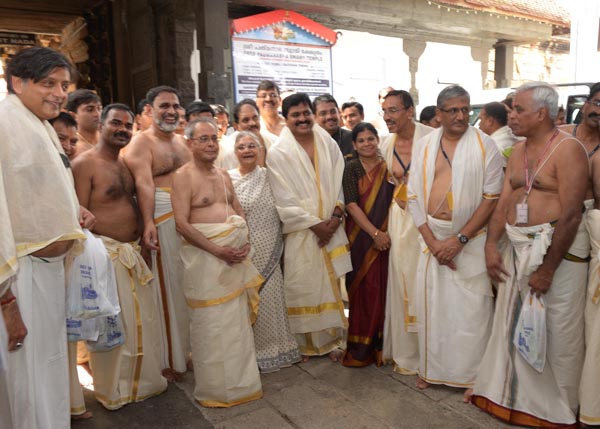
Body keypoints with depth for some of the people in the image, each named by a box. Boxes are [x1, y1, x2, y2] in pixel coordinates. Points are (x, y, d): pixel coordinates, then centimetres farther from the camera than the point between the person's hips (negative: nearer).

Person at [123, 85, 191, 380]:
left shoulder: (182, 141, 18)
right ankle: (169, 359, 13)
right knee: (169, 286, 0)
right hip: (162, 219, -6)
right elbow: (144, 184, -17)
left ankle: (192, 348, 28)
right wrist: (148, 223, -28)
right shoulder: (142, 141, -3)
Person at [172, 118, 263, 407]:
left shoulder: (223, 175, 16)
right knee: (210, 323, 1)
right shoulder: (183, 176, -6)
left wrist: (245, 242, 0)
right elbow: (181, 223, -15)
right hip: (205, 254, -6)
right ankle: (214, 389, 17)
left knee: (238, 320, 12)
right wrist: (217, 250, -19)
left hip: (235, 254, 7)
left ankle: (240, 381, 28)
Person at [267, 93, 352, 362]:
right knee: (303, 287, 3)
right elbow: (285, 200, -9)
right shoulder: (278, 153, -5)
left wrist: (336, 216, -9)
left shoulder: (328, 145, 6)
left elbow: (339, 183, 6)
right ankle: (306, 343, 20)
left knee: (331, 284, 9)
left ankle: (331, 339, 24)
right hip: (300, 232, -3)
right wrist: (315, 224, -12)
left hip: (331, 227, 3)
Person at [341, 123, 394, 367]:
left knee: (382, 289, 5)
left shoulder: (388, 167, 5)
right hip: (360, 238, -1)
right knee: (361, 290, 4)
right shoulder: (351, 169, 0)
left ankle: (380, 345, 21)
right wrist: (375, 233, -16)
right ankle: (359, 348, 17)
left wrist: (387, 232, -10)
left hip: (385, 237, 2)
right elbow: (352, 205, -9)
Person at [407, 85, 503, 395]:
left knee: (471, 308, 2)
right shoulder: (425, 145, 4)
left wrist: (460, 239, -14)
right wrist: (431, 241, -8)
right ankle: (432, 367, 28)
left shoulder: (484, 145, -4)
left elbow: (492, 197, -8)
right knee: (431, 303, 10)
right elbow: (414, 195, 1)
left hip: (471, 238, -2)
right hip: (432, 236, 3)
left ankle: (472, 375, 21)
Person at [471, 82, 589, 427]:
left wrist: (547, 268, -20)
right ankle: (514, 396, 35)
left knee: (556, 335, 7)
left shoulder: (568, 149, -13)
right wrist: (491, 246, -4)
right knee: (512, 326, 15)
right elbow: (503, 203, 8)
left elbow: (571, 215, -19)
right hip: (518, 248, 7)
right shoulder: (519, 151, 10)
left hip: (558, 250, -7)